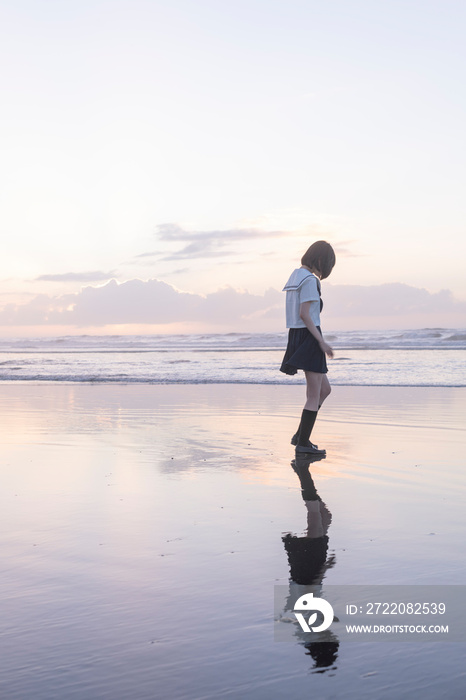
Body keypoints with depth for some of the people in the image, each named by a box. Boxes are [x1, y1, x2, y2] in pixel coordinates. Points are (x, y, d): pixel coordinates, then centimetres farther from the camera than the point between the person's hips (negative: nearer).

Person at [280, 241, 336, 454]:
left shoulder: (296, 276, 15)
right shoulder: (309, 279, -14)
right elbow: (304, 314, -20)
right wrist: (321, 341, -18)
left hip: (297, 337, 10)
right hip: (309, 336, -10)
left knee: (325, 389, 17)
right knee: (314, 395, -1)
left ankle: (300, 435, 17)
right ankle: (303, 443, 5)